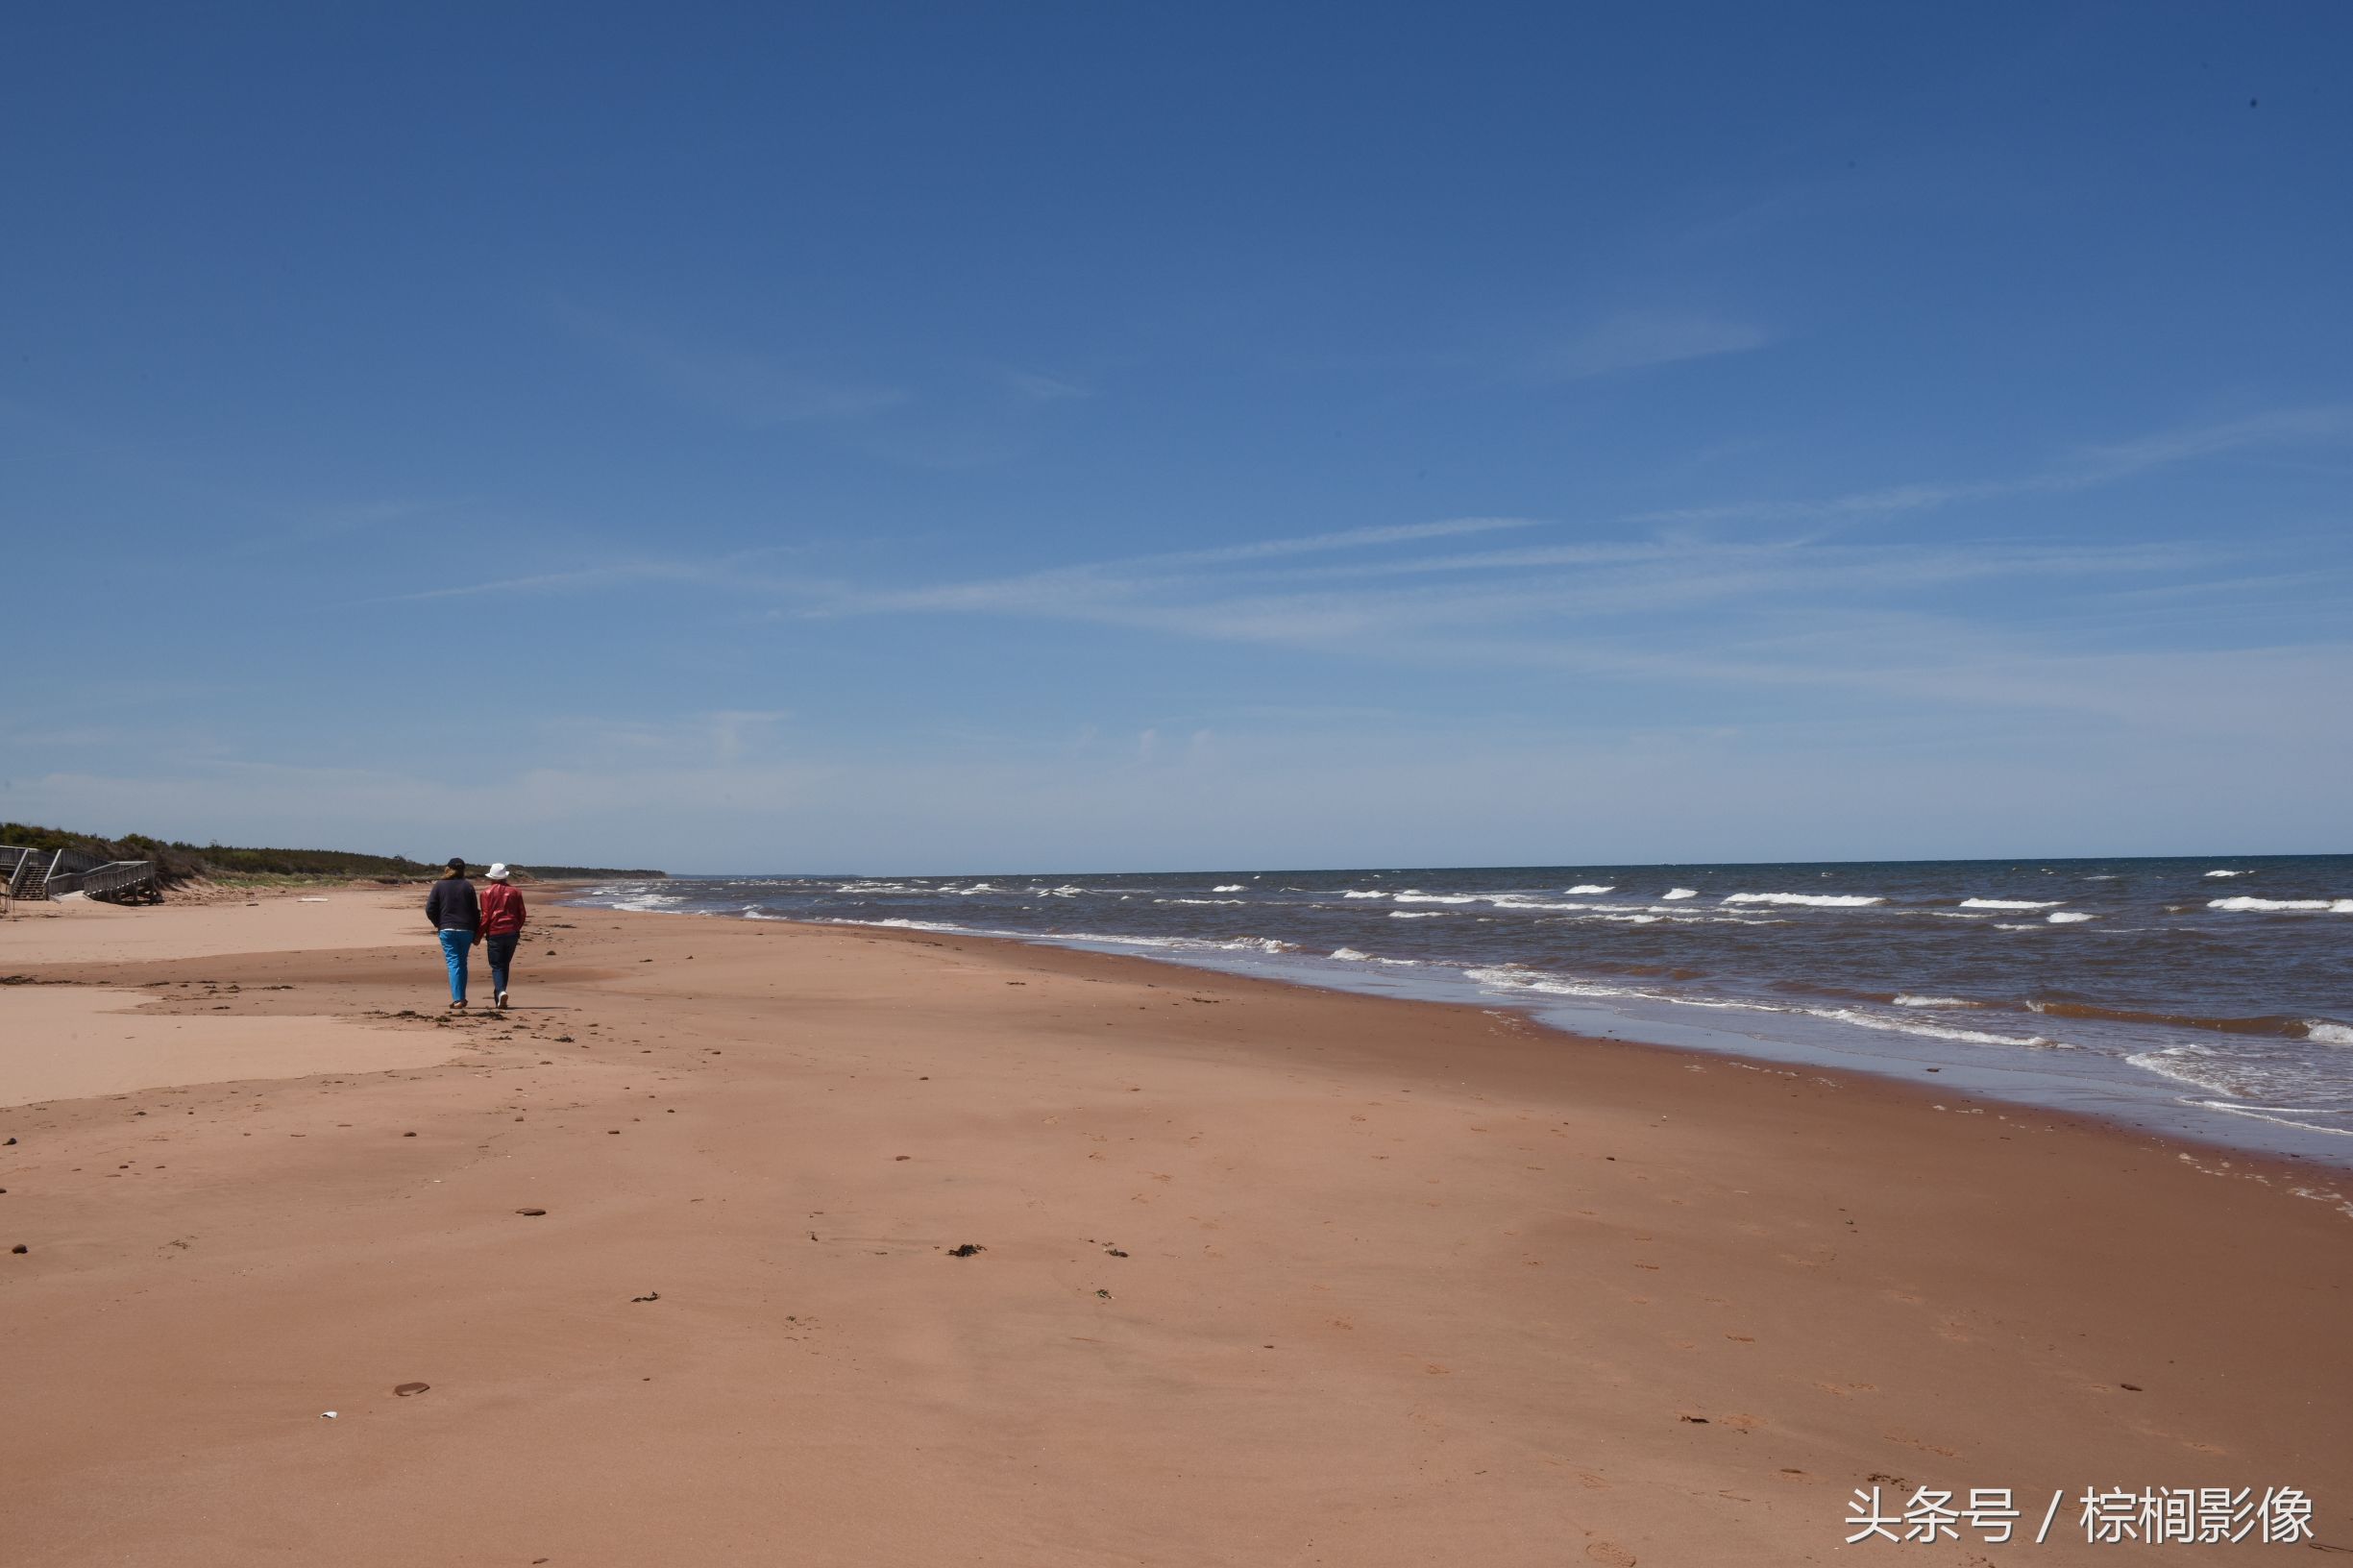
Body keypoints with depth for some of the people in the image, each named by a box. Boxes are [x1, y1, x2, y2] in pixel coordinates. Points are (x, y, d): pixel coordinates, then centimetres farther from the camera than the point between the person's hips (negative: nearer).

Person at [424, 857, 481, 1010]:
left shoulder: (439, 886, 1)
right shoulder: (468, 886, 2)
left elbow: (430, 910, -3)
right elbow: (475, 911, 2)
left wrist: (438, 924, 14)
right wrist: (476, 934, 7)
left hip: (447, 930, -1)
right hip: (466, 929, 1)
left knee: (453, 963, -3)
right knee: (462, 963, 13)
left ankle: (457, 999, -13)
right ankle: (461, 998, 17)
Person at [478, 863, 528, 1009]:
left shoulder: (487, 892, -3)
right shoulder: (515, 891, 8)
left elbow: (486, 916, -7)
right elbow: (522, 914, 9)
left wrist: (479, 935, 2)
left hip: (495, 933, -3)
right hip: (512, 934, 3)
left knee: (497, 966, 0)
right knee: (505, 965, 15)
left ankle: (501, 991, -24)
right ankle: (498, 997, 19)